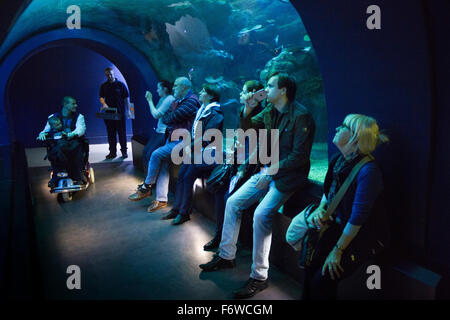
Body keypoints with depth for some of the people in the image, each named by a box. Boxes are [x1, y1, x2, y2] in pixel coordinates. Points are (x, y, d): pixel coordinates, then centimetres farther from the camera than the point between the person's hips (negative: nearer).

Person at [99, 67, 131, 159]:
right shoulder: (104, 86, 10)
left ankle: (124, 151, 8)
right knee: (111, 133, 6)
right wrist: (104, 104, -12)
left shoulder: (120, 85, 1)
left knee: (122, 132, 0)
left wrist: (128, 110, -1)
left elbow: (126, 98, 3)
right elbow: (101, 97, 10)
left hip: (120, 113, -3)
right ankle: (112, 152, 14)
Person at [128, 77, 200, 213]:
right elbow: (165, 119, 22)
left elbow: (173, 117, -17)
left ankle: (146, 188, -1)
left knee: (157, 154, -19)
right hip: (172, 138, 9)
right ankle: (161, 199, -3)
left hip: (182, 141, -9)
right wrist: (169, 118, 1)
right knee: (163, 163, -5)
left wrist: (168, 117, 4)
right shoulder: (177, 101, 21)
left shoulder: (191, 101, -11)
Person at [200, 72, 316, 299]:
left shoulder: (301, 116, -17)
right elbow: (247, 129, 14)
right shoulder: (270, 110, 8)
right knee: (233, 202, 2)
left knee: (261, 215, -26)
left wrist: (272, 171, -24)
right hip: (267, 171, 9)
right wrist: (247, 109, -4)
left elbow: (300, 156, -20)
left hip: (287, 176, -8)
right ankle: (226, 256, 17)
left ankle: (259, 277, -12)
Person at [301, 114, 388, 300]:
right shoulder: (337, 160, 2)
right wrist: (320, 209, -3)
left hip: (358, 238, -7)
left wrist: (338, 250, -15)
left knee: (321, 281, -15)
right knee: (310, 269, -6)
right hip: (335, 228, 7)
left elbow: (357, 218, -22)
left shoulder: (368, 171, -24)